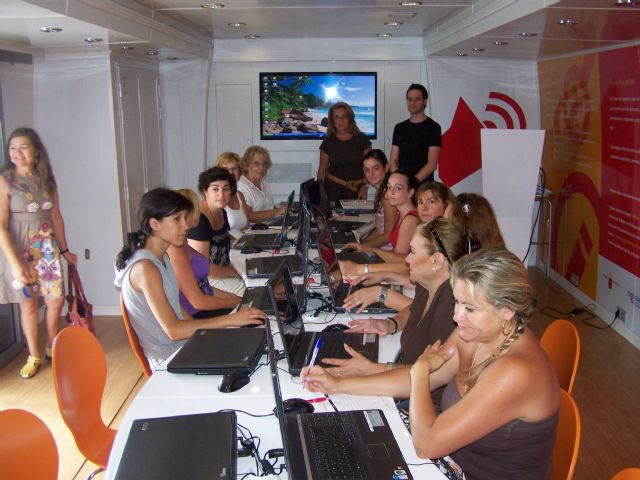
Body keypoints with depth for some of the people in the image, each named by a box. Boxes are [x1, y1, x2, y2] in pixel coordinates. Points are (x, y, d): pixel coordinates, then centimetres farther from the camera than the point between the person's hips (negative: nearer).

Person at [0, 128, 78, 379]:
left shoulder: (46, 180, 5)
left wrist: (65, 249, 14)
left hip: (47, 248, 4)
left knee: (56, 299, 6)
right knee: (28, 303, 5)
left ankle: (51, 347, 29)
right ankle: (33, 356, 22)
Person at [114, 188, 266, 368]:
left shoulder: (162, 257, 8)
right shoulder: (145, 268, -21)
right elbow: (173, 330, -25)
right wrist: (231, 320, -25)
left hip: (183, 343, 8)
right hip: (170, 359, -8)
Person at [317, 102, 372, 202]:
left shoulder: (362, 139, 1)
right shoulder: (328, 142, 4)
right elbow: (322, 169, 7)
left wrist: (364, 186, -10)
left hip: (356, 190, 0)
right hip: (333, 188, 0)